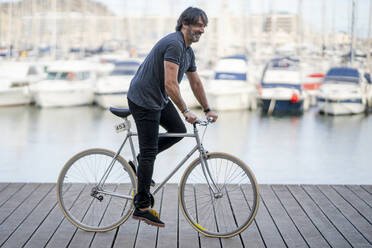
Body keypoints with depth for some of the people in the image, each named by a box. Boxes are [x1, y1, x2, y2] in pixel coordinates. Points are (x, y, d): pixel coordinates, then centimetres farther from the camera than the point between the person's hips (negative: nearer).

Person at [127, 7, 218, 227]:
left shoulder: (188, 51, 10)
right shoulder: (174, 44, -22)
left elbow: (196, 83, 20)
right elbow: (170, 85, -27)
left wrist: (208, 109, 22)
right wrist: (186, 111, -20)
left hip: (159, 99, 10)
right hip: (143, 99, -10)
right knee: (149, 153, -6)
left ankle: (142, 161, 23)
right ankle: (142, 207, 2)